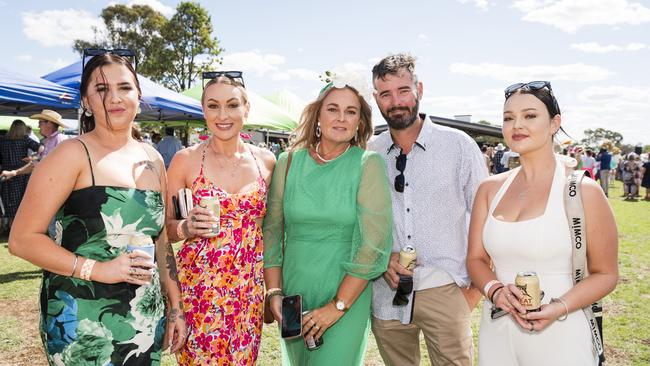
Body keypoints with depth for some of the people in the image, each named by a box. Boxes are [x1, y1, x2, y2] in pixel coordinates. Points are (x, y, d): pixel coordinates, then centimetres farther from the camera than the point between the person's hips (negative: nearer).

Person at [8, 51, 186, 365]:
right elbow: (22, 239, -12)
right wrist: (98, 269, -21)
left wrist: (175, 306, 11)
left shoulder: (152, 159, 7)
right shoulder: (73, 154, -9)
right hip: (81, 326, -5)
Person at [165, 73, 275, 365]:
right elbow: (164, 227, 1)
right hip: (198, 287, -2)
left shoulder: (266, 161, 2)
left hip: (249, 288, 3)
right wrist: (186, 228, -19)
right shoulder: (186, 160, -5)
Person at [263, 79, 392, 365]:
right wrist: (274, 293, -2)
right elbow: (271, 229, 5)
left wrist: (338, 305, -13)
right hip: (294, 294, 3)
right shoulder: (288, 162, 1)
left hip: (348, 298, -3)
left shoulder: (368, 164, -9)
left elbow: (374, 244, -13)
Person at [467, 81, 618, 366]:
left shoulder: (583, 191, -10)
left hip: (558, 336, -3)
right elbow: (476, 259, 5)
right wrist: (495, 290, -14)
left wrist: (559, 308, -20)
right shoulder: (490, 189, 2)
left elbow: (605, 274, -5)